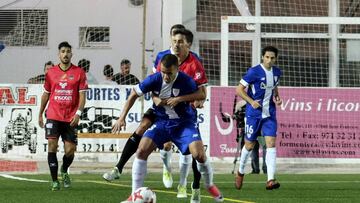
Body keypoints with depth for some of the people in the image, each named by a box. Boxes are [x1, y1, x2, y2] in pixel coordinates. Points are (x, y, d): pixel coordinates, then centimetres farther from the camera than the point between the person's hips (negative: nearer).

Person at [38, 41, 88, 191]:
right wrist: (40, 114, 16)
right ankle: (54, 181, -7)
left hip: (70, 118, -1)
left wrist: (78, 113, -14)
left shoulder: (79, 73, 2)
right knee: (52, 145, -12)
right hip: (53, 116, 1)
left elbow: (82, 95, -1)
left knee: (70, 150, -1)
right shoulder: (51, 73, 7)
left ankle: (64, 171, 31)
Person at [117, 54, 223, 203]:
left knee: (199, 155, -18)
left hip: (184, 122, -2)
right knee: (141, 151, -15)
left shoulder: (185, 81, -21)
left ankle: (210, 185, 13)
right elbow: (134, 94, -4)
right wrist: (122, 118, -8)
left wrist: (179, 99, -25)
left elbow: (201, 95, -11)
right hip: (162, 122, 2)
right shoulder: (155, 79, -17)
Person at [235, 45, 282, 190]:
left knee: (271, 143, -11)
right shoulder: (254, 72, -13)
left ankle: (270, 180, -18)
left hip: (269, 114, 4)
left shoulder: (277, 72, 5)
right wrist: (252, 101, -20)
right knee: (249, 145, 7)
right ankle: (240, 172, 34)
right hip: (254, 114, -4)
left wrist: (277, 97, 5)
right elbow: (239, 89, -9)